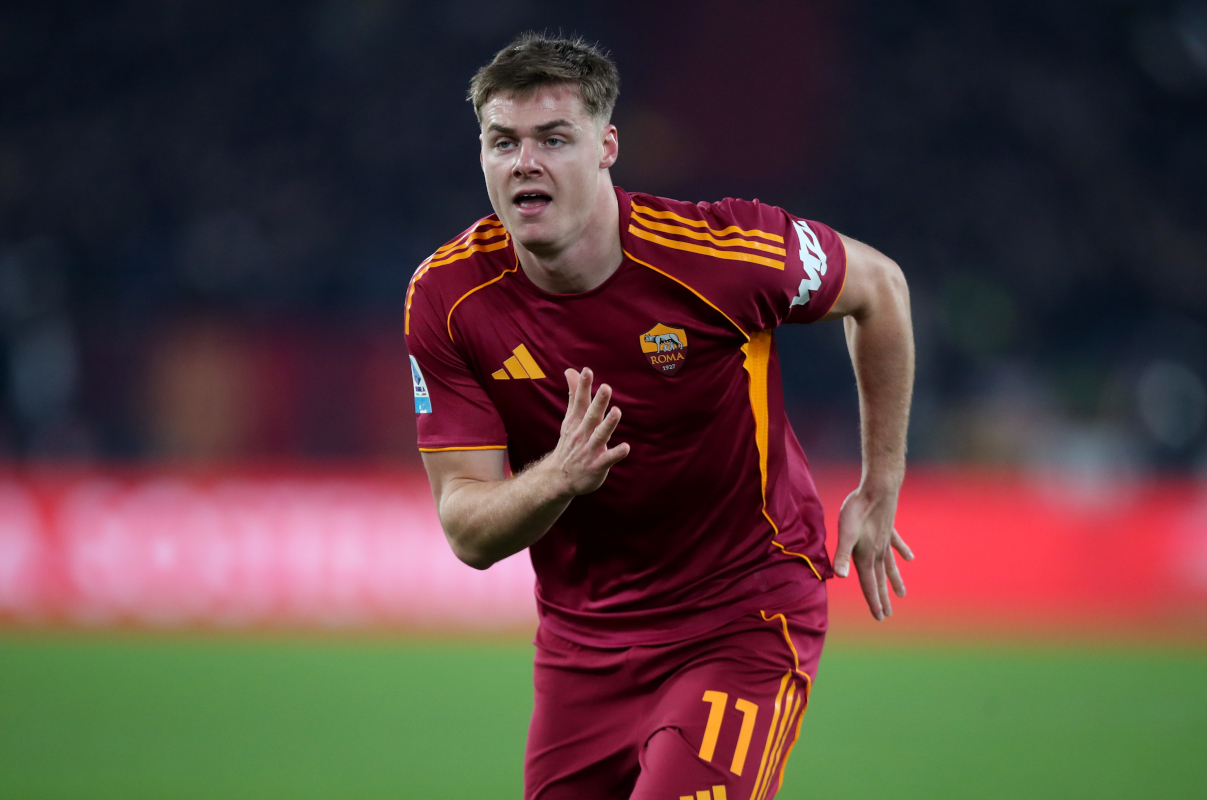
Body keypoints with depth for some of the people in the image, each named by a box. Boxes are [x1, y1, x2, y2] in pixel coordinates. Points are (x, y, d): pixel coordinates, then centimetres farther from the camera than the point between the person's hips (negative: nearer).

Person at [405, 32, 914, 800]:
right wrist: (559, 478, -35)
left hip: (743, 621, -4)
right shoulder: (447, 298, -12)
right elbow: (469, 530, -13)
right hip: (582, 640, 4)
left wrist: (879, 493, 5)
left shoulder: (724, 252, -20)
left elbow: (879, 287, 0)